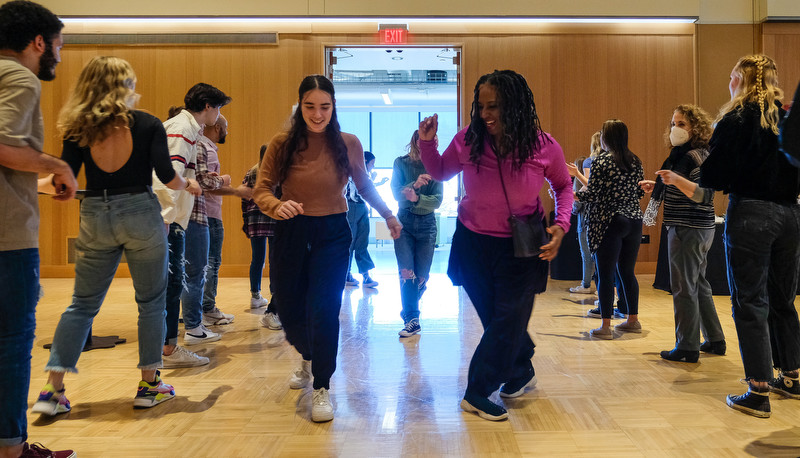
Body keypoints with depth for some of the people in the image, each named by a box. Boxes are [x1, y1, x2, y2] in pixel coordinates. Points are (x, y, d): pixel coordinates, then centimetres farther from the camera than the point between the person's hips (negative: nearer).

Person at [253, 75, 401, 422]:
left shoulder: (348, 144, -2)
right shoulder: (282, 144, -4)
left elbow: (364, 185, 13)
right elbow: (261, 190, -6)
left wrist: (388, 215, 18)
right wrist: (277, 206, -27)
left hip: (332, 234, -1)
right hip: (291, 233, 2)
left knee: (323, 310, -11)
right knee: (288, 309, 10)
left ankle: (321, 389, 6)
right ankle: (309, 359, 44)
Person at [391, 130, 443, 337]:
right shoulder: (401, 163, 0)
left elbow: (437, 200, -9)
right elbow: (396, 193, -10)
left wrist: (417, 198, -26)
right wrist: (414, 185, -28)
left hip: (426, 225, 1)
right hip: (404, 223, -1)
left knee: (421, 277, 5)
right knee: (406, 272, -12)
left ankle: (409, 311, 28)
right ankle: (412, 319, -5)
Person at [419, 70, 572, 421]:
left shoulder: (544, 147, -13)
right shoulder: (468, 140, -11)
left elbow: (563, 186, 6)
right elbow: (439, 173, 7)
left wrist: (562, 224, -10)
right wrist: (427, 143, -11)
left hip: (520, 248, -1)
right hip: (473, 243, 2)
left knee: (508, 320, -1)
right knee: (496, 319, 13)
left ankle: (478, 394, 13)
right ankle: (522, 373, 39)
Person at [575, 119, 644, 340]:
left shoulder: (601, 161, -10)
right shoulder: (635, 161, 9)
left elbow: (591, 194, -14)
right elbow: (640, 192, 14)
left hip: (609, 223, -6)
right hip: (634, 221, 7)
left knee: (606, 275, -2)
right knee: (627, 272, 15)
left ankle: (606, 326, -1)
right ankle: (633, 320, 23)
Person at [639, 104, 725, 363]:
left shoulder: (695, 155, -14)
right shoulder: (683, 154, 16)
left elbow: (703, 195, -24)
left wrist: (676, 180, -38)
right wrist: (657, 187, 22)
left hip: (689, 230, -11)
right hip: (696, 229, 11)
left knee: (684, 287, -5)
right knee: (699, 284, 17)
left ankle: (687, 348, 1)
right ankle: (715, 340, 27)